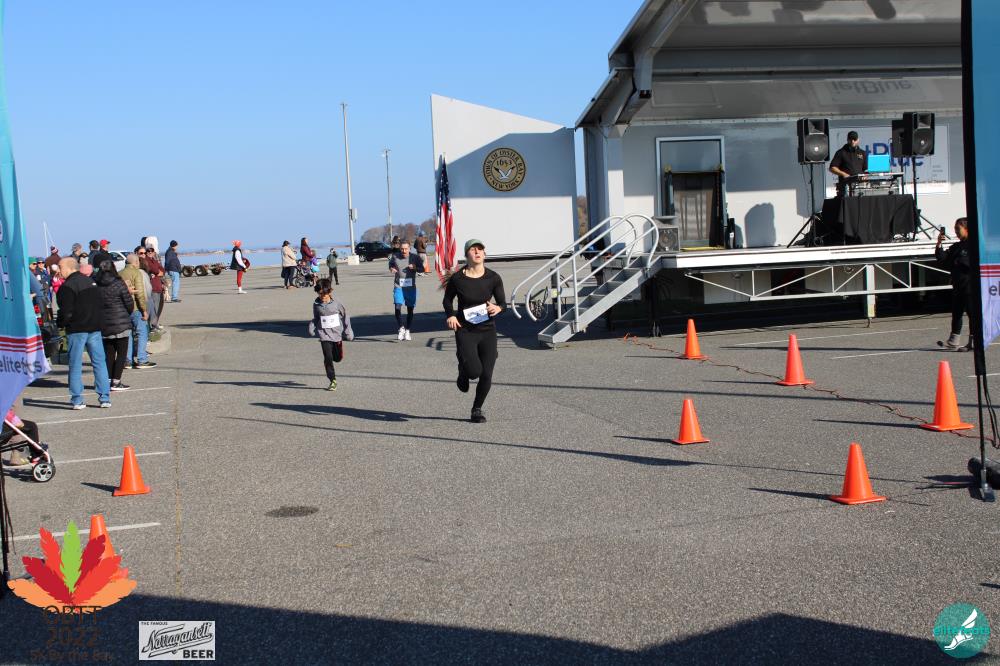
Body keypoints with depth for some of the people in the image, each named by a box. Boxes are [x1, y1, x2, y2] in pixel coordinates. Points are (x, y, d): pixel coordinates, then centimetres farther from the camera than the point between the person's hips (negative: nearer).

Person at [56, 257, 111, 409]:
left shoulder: (67, 286, -12)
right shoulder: (90, 281, 12)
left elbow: (66, 311, -15)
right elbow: (101, 304, 15)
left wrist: (60, 324, 2)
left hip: (76, 330, -6)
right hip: (95, 328, 6)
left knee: (75, 365, 2)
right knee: (99, 362, 8)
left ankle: (77, 400, 2)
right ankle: (105, 398, 6)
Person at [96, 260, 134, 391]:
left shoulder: (96, 286, -1)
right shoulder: (118, 284, -10)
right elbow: (129, 304, -7)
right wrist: (126, 315, 13)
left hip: (103, 325, 4)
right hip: (121, 324, -4)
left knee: (109, 354, 12)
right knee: (122, 353, 2)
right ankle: (116, 381, -4)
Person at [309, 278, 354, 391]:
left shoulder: (336, 303, -7)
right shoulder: (316, 304, -2)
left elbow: (345, 315, 2)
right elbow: (315, 318, 11)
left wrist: (348, 331, 0)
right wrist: (311, 327, -7)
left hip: (337, 333, 0)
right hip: (324, 334, 0)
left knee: (338, 358, 7)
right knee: (328, 358, -7)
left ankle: (327, 361, 42)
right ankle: (333, 381, 3)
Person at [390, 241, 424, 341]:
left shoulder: (415, 257, -4)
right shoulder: (395, 257, -3)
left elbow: (422, 269, 5)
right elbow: (390, 264, 18)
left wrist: (415, 268, -15)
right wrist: (391, 269, -5)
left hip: (411, 287, 1)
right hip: (398, 286, -1)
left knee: (410, 309, 8)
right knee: (398, 307, -15)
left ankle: (407, 331, 23)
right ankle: (401, 328, 4)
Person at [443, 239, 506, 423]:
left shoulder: (493, 278, -5)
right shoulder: (457, 278, -9)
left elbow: (503, 302, 2)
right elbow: (448, 299, 8)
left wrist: (497, 308, -20)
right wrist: (450, 315, -9)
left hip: (487, 330, 2)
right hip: (465, 330, -2)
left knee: (487, 375, 1)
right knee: (474, 370, -20)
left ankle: (477, 410, 25)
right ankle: (463, 373, 20)